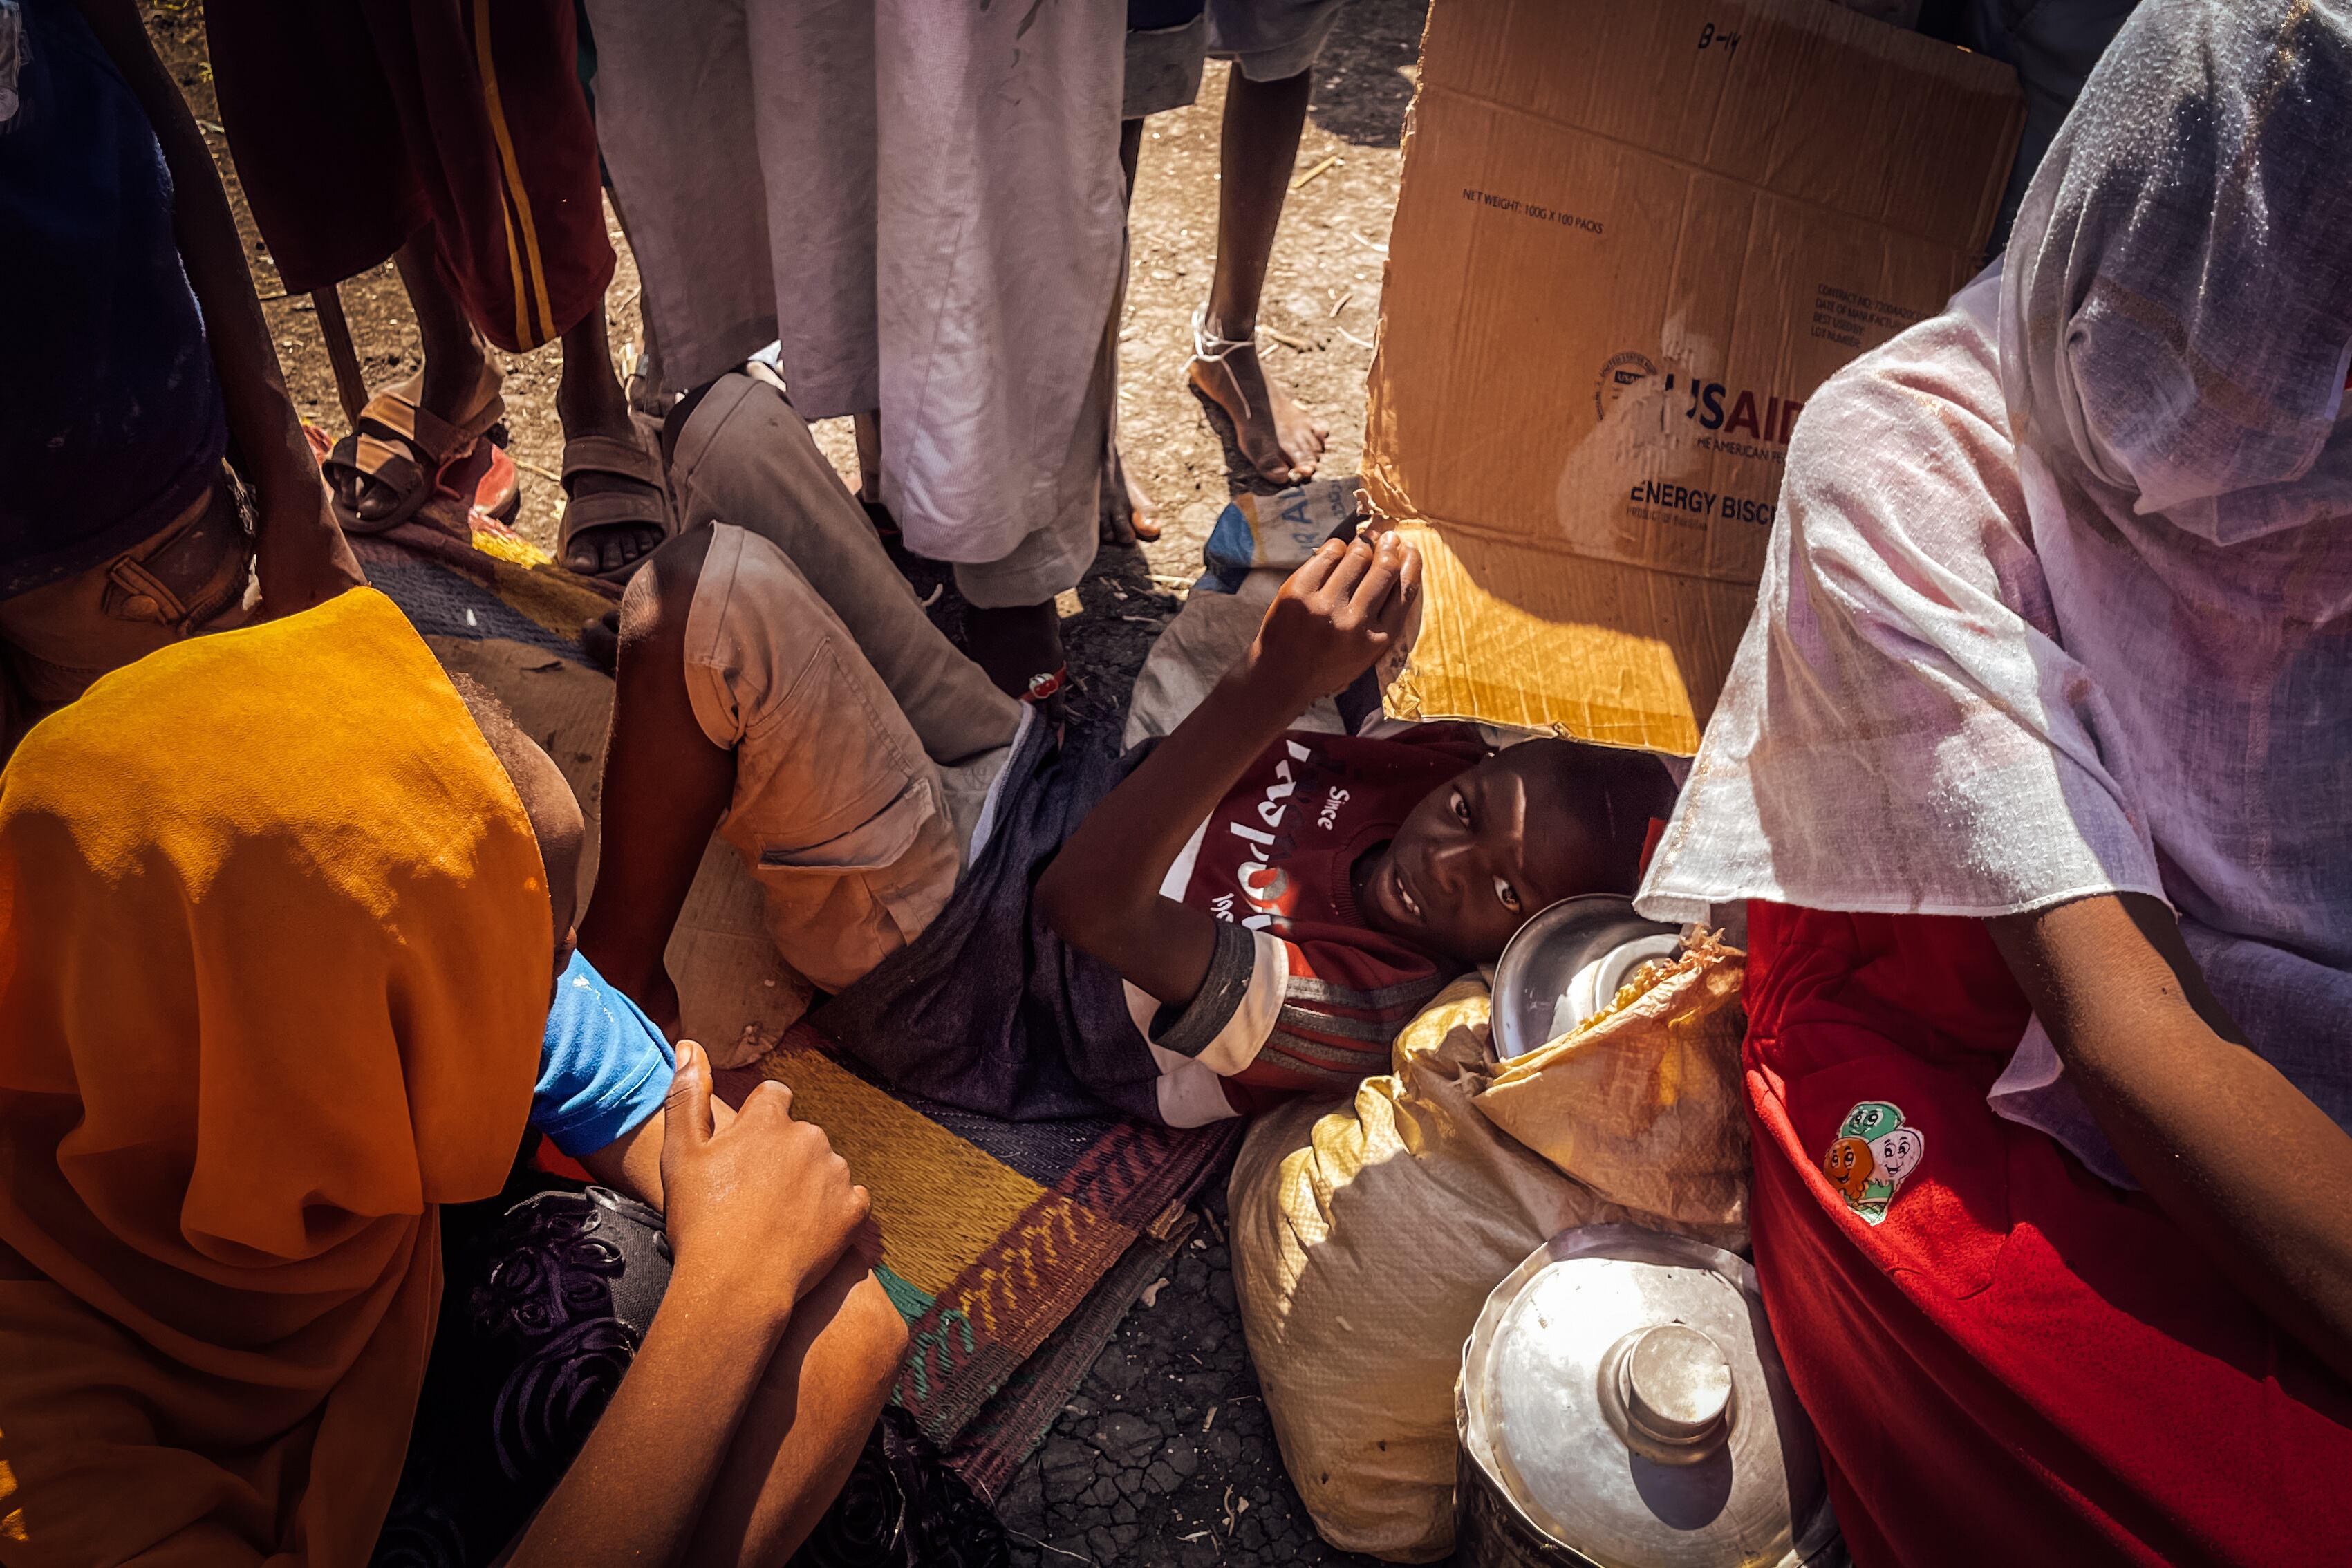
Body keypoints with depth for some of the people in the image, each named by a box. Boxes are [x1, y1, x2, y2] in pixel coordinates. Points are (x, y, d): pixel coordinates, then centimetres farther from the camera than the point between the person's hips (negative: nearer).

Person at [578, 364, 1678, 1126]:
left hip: (929, 940, -7)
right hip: (1013, 774, 7)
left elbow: (1088, 902, -35)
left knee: (718, 594, -36)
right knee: (738, 417, 3)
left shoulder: (1355, 1014, -26)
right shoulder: (1440, 758, -4)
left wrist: (1269, 687, -46)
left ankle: (616, 994, -8)